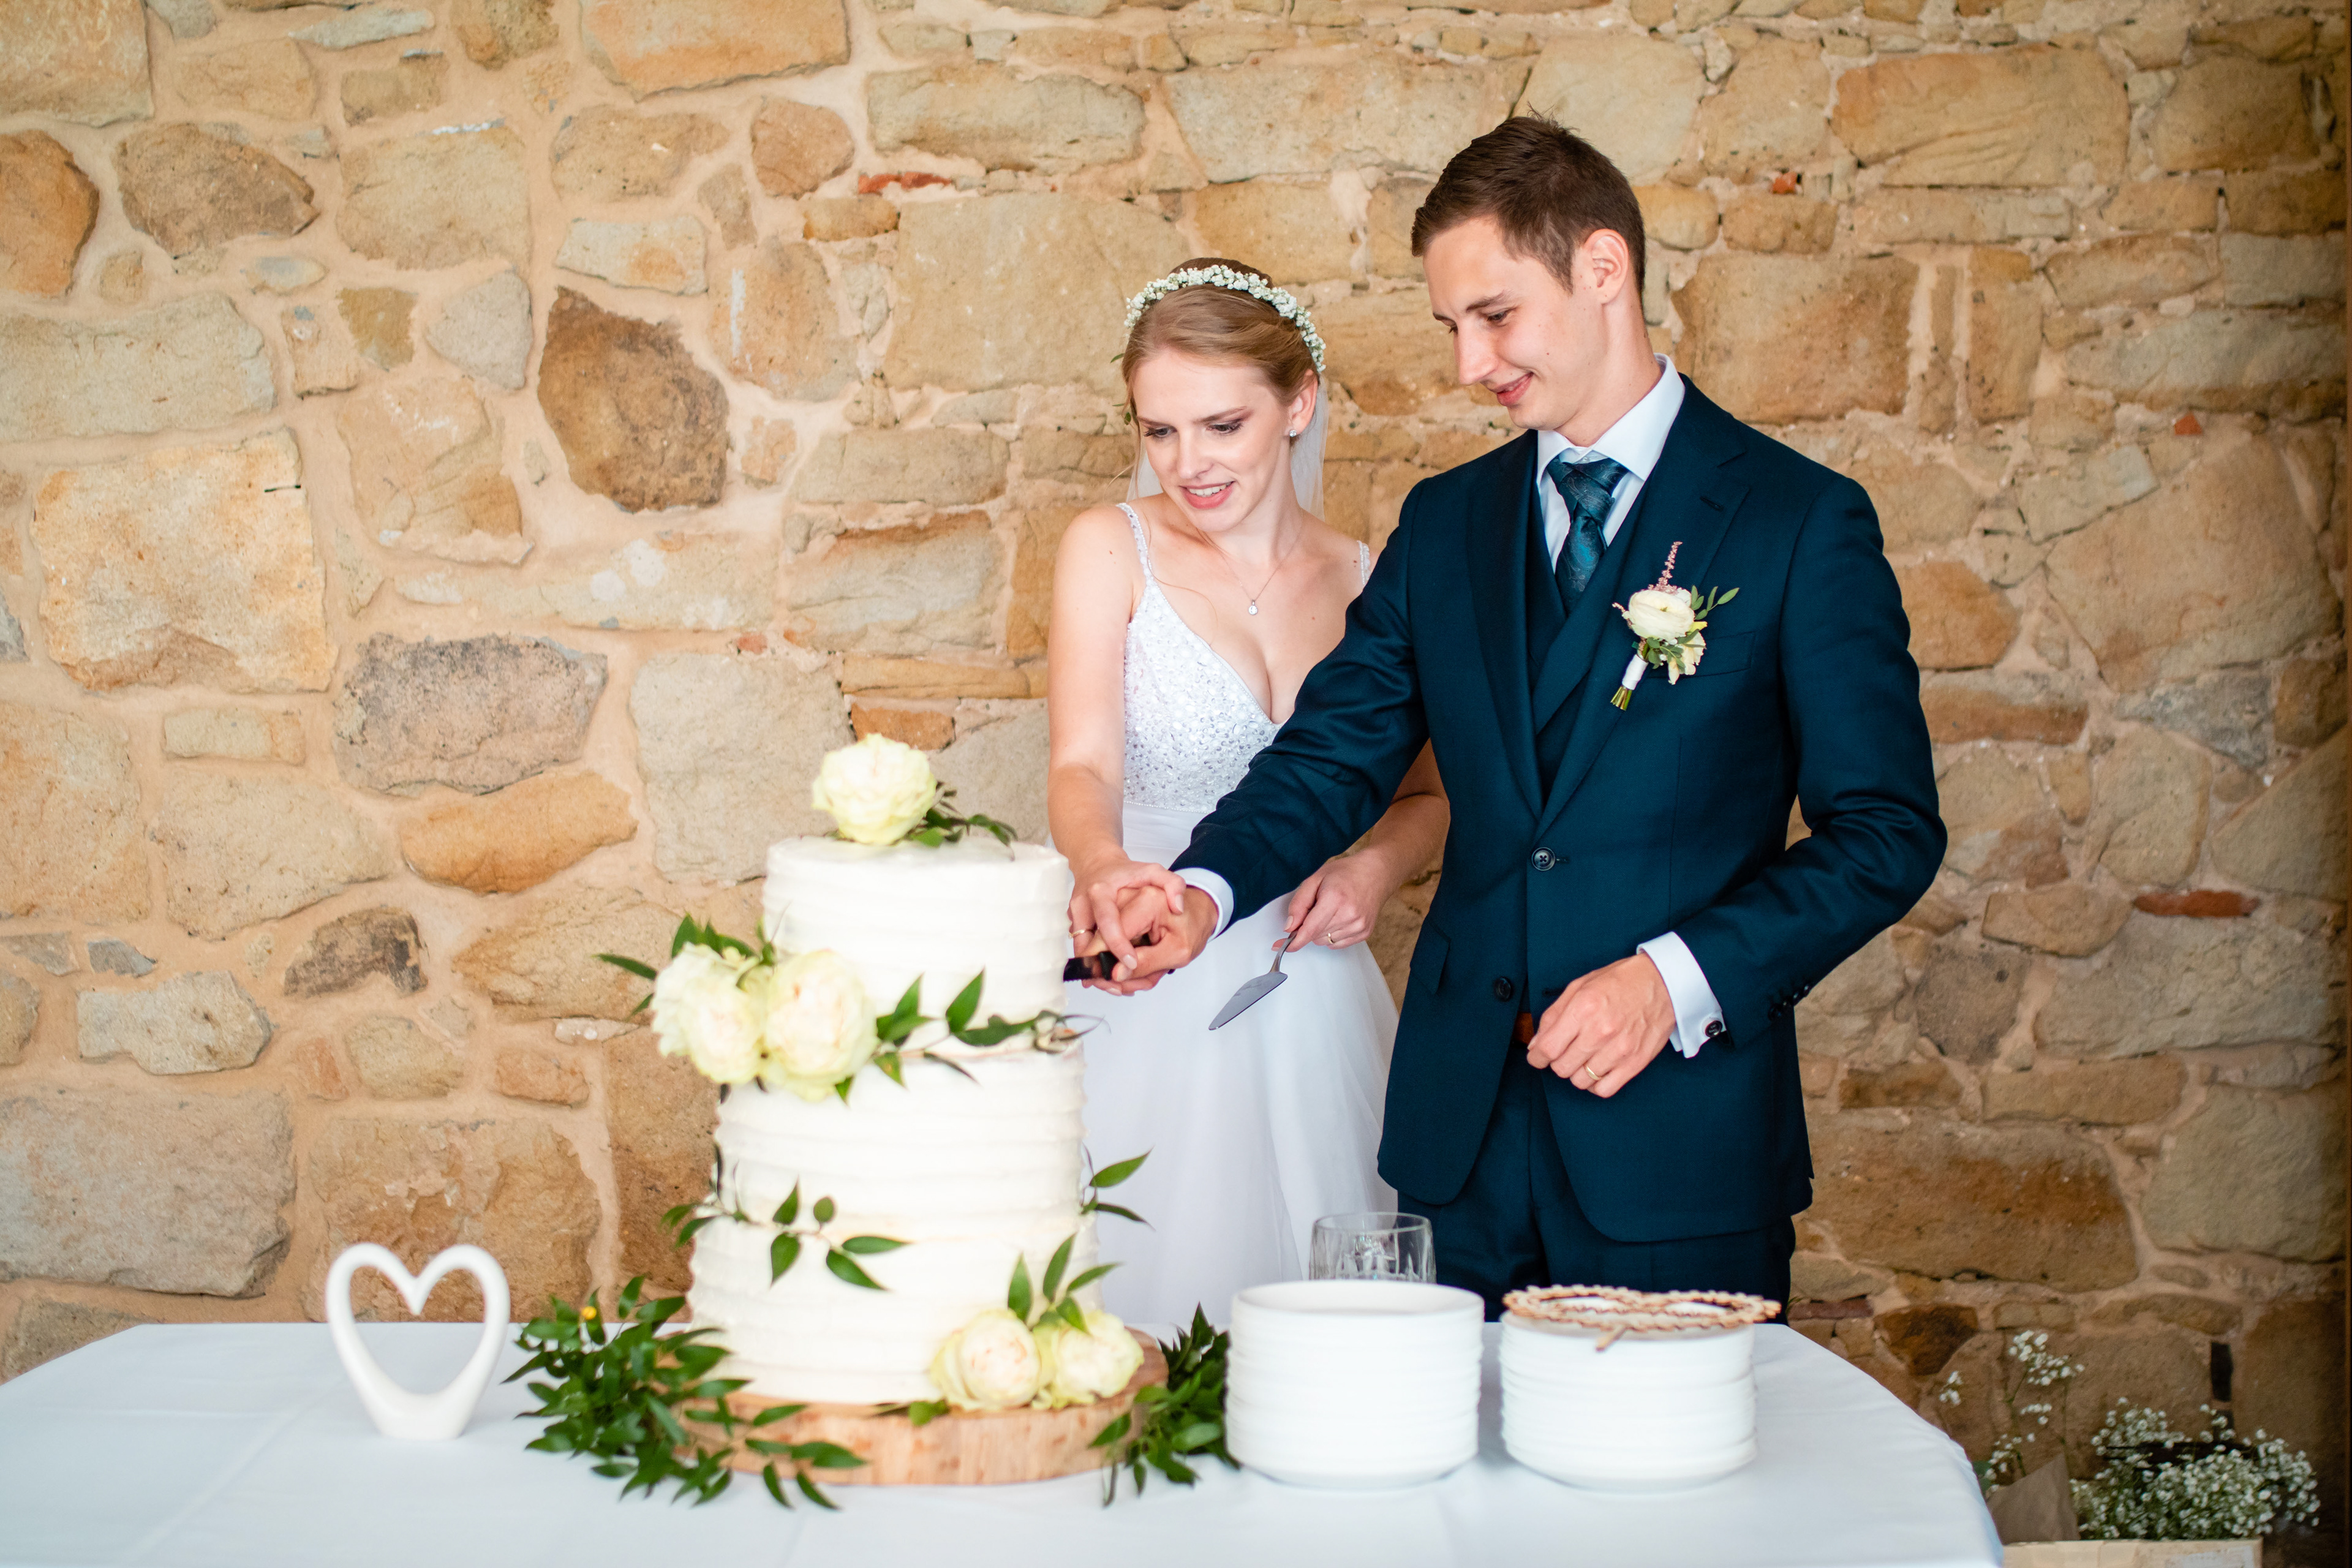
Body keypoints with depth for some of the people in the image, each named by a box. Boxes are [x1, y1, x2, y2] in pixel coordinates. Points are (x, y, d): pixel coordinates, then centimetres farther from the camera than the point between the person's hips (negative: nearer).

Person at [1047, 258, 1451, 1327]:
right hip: (1147, 1008, -2)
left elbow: (1429, 793, 18)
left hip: (1314, 1007, 2)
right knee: (1141, 1280, -4)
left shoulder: (1367, 582, 7)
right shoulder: (1111, 551, -1)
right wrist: (1105, 870, -35)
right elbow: (1083, 764, -13)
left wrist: (1375, 864, -4)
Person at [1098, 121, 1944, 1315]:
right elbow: (1337, 749, 9)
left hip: (1682, 1139, -4)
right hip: (1463, 1133, 4)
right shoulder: (1446, 521, 12)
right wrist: (1209, 888, -11)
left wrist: (1678, 979, -17)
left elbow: (1885, 832, -6)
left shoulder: (1799, 520, -3)